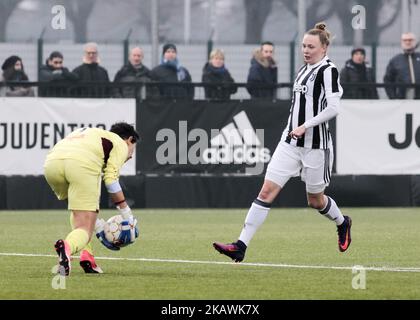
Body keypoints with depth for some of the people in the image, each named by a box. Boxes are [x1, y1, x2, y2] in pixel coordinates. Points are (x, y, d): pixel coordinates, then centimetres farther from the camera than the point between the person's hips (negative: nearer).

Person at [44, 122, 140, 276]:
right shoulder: (121, 144, 23)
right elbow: (111, 178, 4)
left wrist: (99, 226, 42)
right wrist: (126, 213, 14)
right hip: (81, 164, -6)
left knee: (79, 210, 34)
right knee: (84, 229, -3)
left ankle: (86, 256, 19)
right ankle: (67, 246, -37)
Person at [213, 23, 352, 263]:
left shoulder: (328, 70, -10)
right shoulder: (304, 70, 13)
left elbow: (333, 108, -19)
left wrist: (306, 126, -23)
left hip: (315, 144, -7)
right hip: (290, 142, 7)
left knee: (315, 200, 9)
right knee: (267, 190, -6)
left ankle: (343, 223, 43)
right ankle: (241, 247, -12)